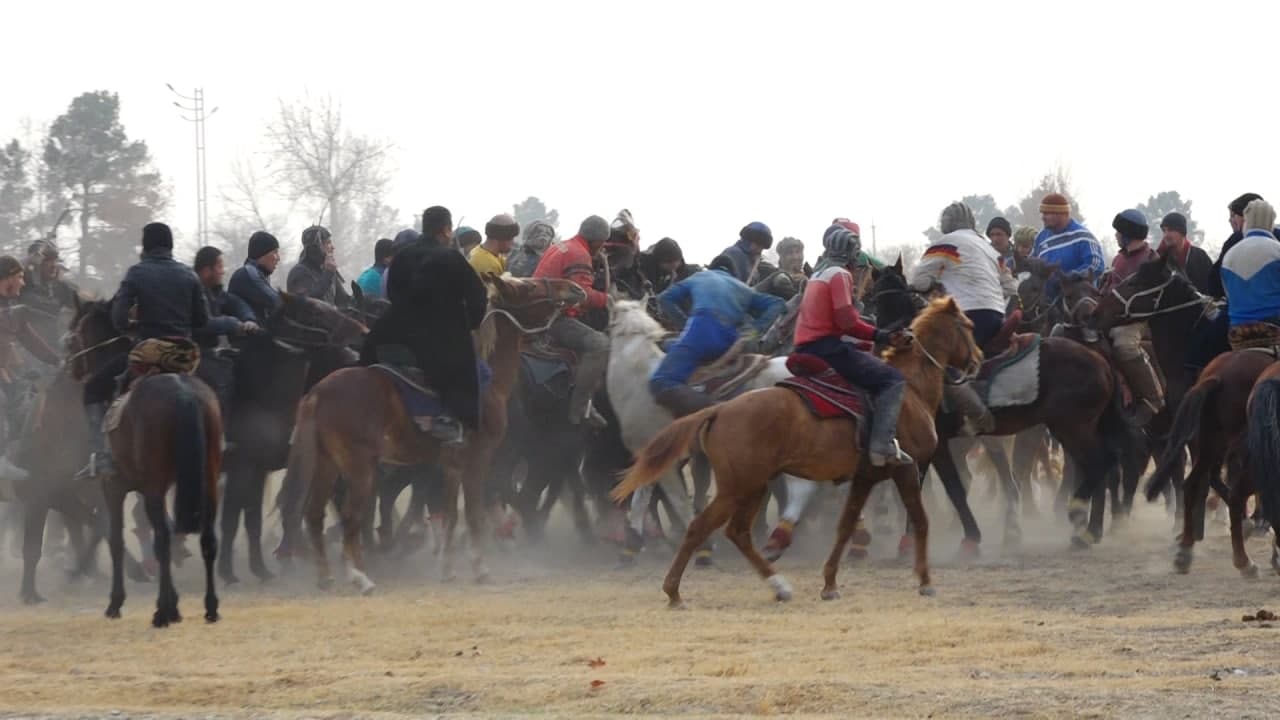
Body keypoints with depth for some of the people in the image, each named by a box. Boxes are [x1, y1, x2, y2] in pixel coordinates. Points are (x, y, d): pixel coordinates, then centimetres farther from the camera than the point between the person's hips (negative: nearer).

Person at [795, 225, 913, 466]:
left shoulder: (817, 276, 20)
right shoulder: (840, 275, -8)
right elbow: (846, 321, -17)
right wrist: (880, 336, -2)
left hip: (805, 348, 9)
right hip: (828, 346, -9)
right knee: (894, 380, -11)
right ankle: (883, 444, -26)